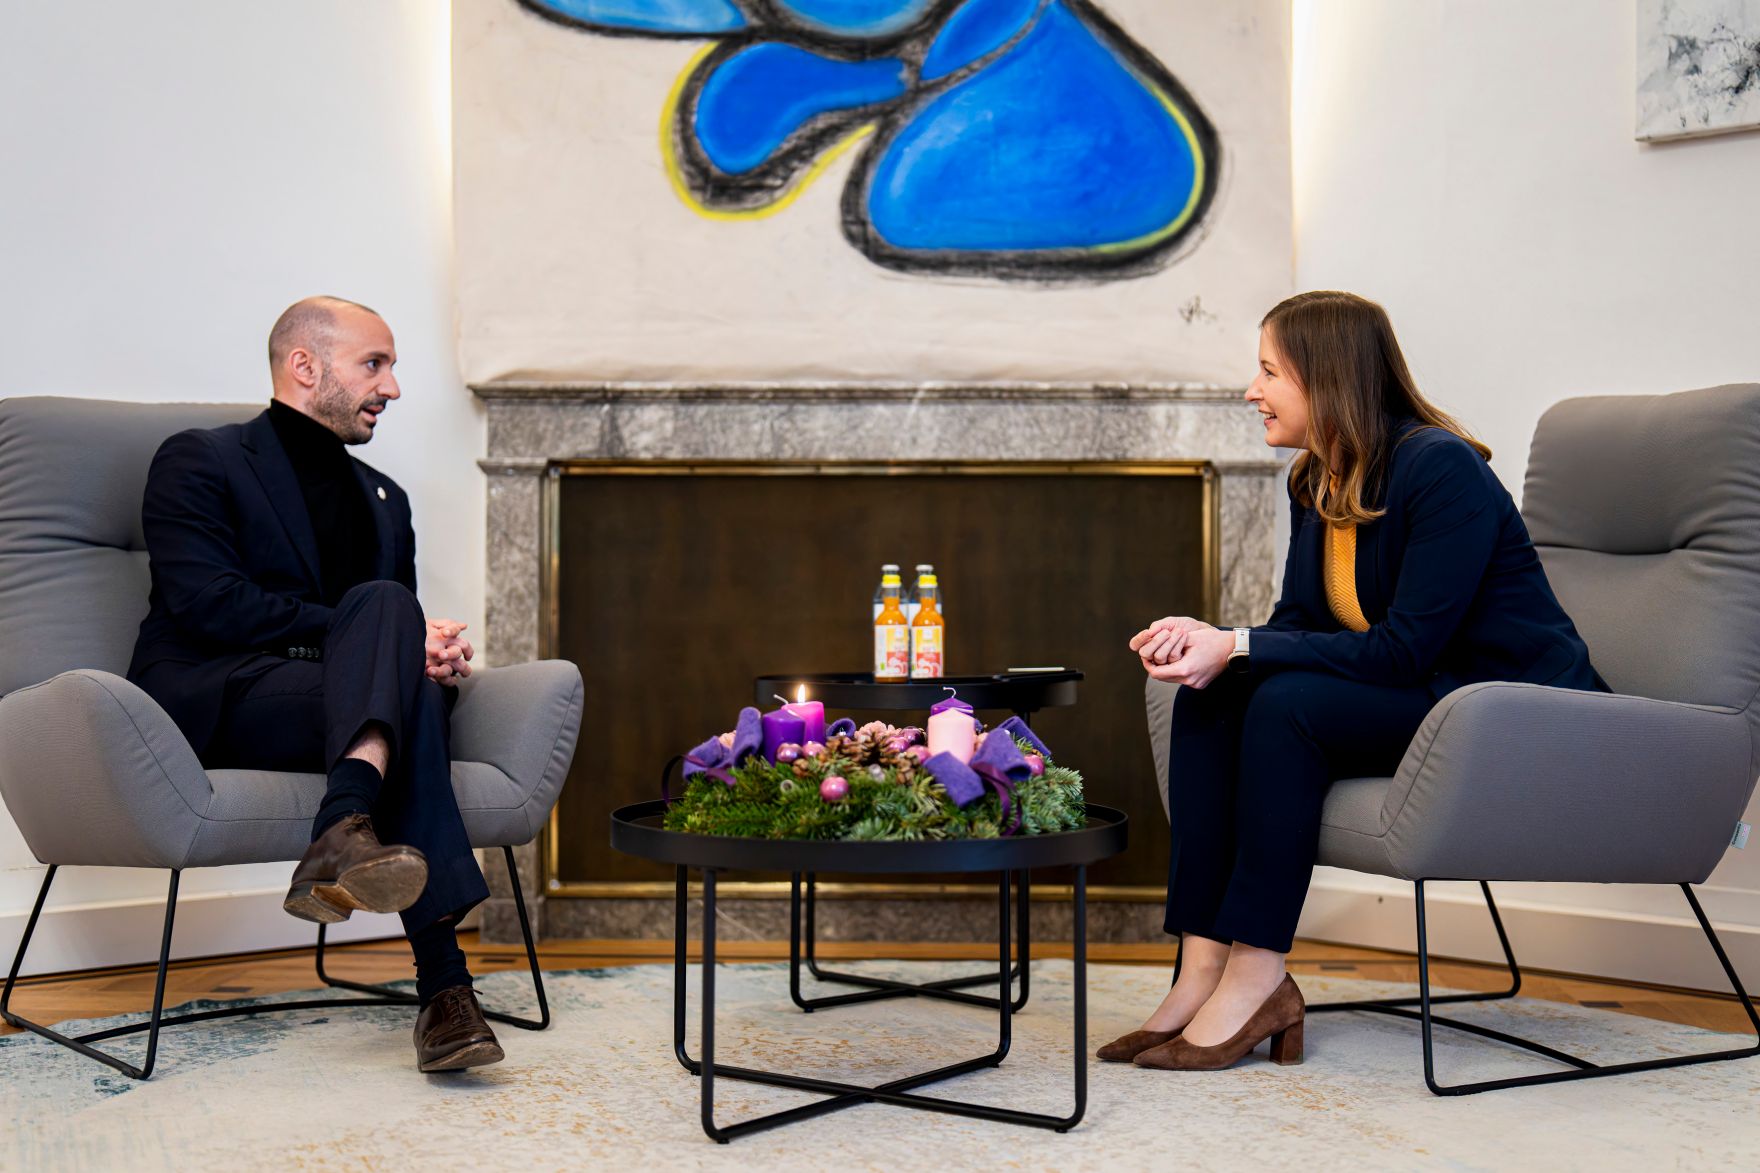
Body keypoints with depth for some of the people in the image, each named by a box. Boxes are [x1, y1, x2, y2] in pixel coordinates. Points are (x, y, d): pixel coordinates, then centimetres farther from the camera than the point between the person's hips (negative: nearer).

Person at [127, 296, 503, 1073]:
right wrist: (366, 634, -15)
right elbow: (208, 603, -11)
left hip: (330, 700, 5)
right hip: (206, 705, -5)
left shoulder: (382, 499, 25)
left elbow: (403, 636, 20)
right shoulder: (199, 461, 5)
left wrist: (437, 654, -6)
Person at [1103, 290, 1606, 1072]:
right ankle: (1204, 965, -19)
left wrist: (1237, 648, -27)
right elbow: (1299, 622, 6)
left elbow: (1405, 649, -24)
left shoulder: (1440, 468, -19)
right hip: (1420, 703, 8)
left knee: (1286, 705, -29)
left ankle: (1255, 979, -22)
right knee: (1208, 701, -12)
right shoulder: (1314, 482, 7)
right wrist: (1206, 641, -16)